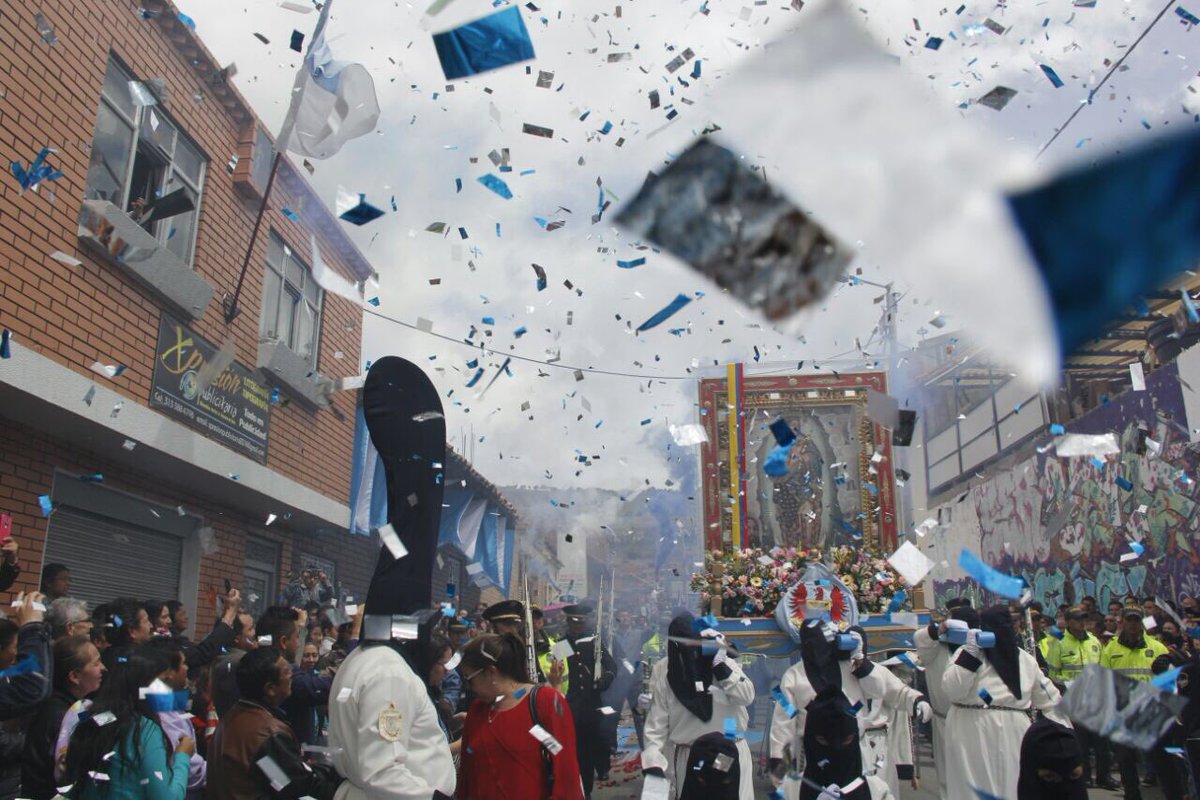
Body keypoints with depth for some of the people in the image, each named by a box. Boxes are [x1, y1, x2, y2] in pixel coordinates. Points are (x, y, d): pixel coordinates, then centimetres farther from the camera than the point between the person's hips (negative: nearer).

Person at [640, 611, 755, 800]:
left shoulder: (723, 662, -2)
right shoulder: (663, 670, -6)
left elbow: (747, 696, -8)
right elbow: (657, 718, -6)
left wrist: (722, 666, -19)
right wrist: (653, 759, -12)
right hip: (687, 757, -1)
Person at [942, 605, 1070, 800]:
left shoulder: (1025, 660, 7)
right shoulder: (968, 653, -2)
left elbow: (1049, 698, 16)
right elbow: (953, 691, -15)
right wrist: (970, 653, -19)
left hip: (1012, 740, 3)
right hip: (973, 738, -3)